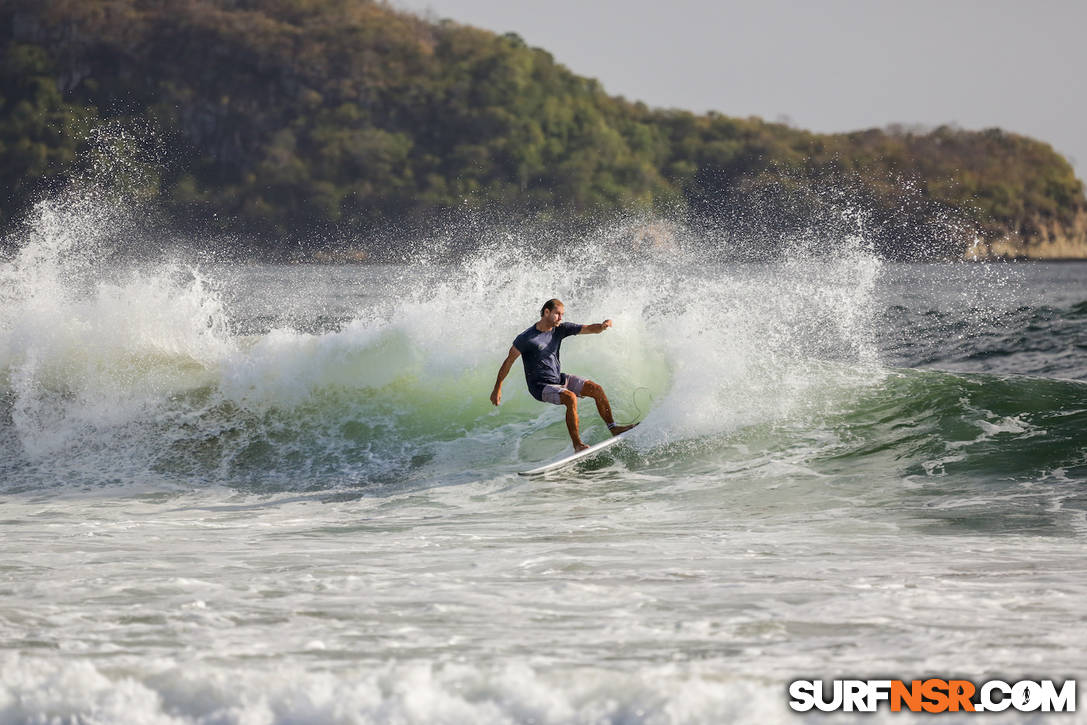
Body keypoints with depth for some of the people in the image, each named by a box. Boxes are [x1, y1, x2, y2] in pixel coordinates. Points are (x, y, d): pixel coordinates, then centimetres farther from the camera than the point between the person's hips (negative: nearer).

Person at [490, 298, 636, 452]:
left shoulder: (560, 329, 0)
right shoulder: (526, 338, -17)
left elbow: (589, 329, -3)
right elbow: (509, 361, -11)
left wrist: (602, 326, -27)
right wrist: (497, 389, -8)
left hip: (559, 379, 7)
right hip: (540, 386, -7)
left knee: (597, 389, -5)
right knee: (571, 398, -32)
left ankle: (613, 428, 5)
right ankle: (577, 445, -29)